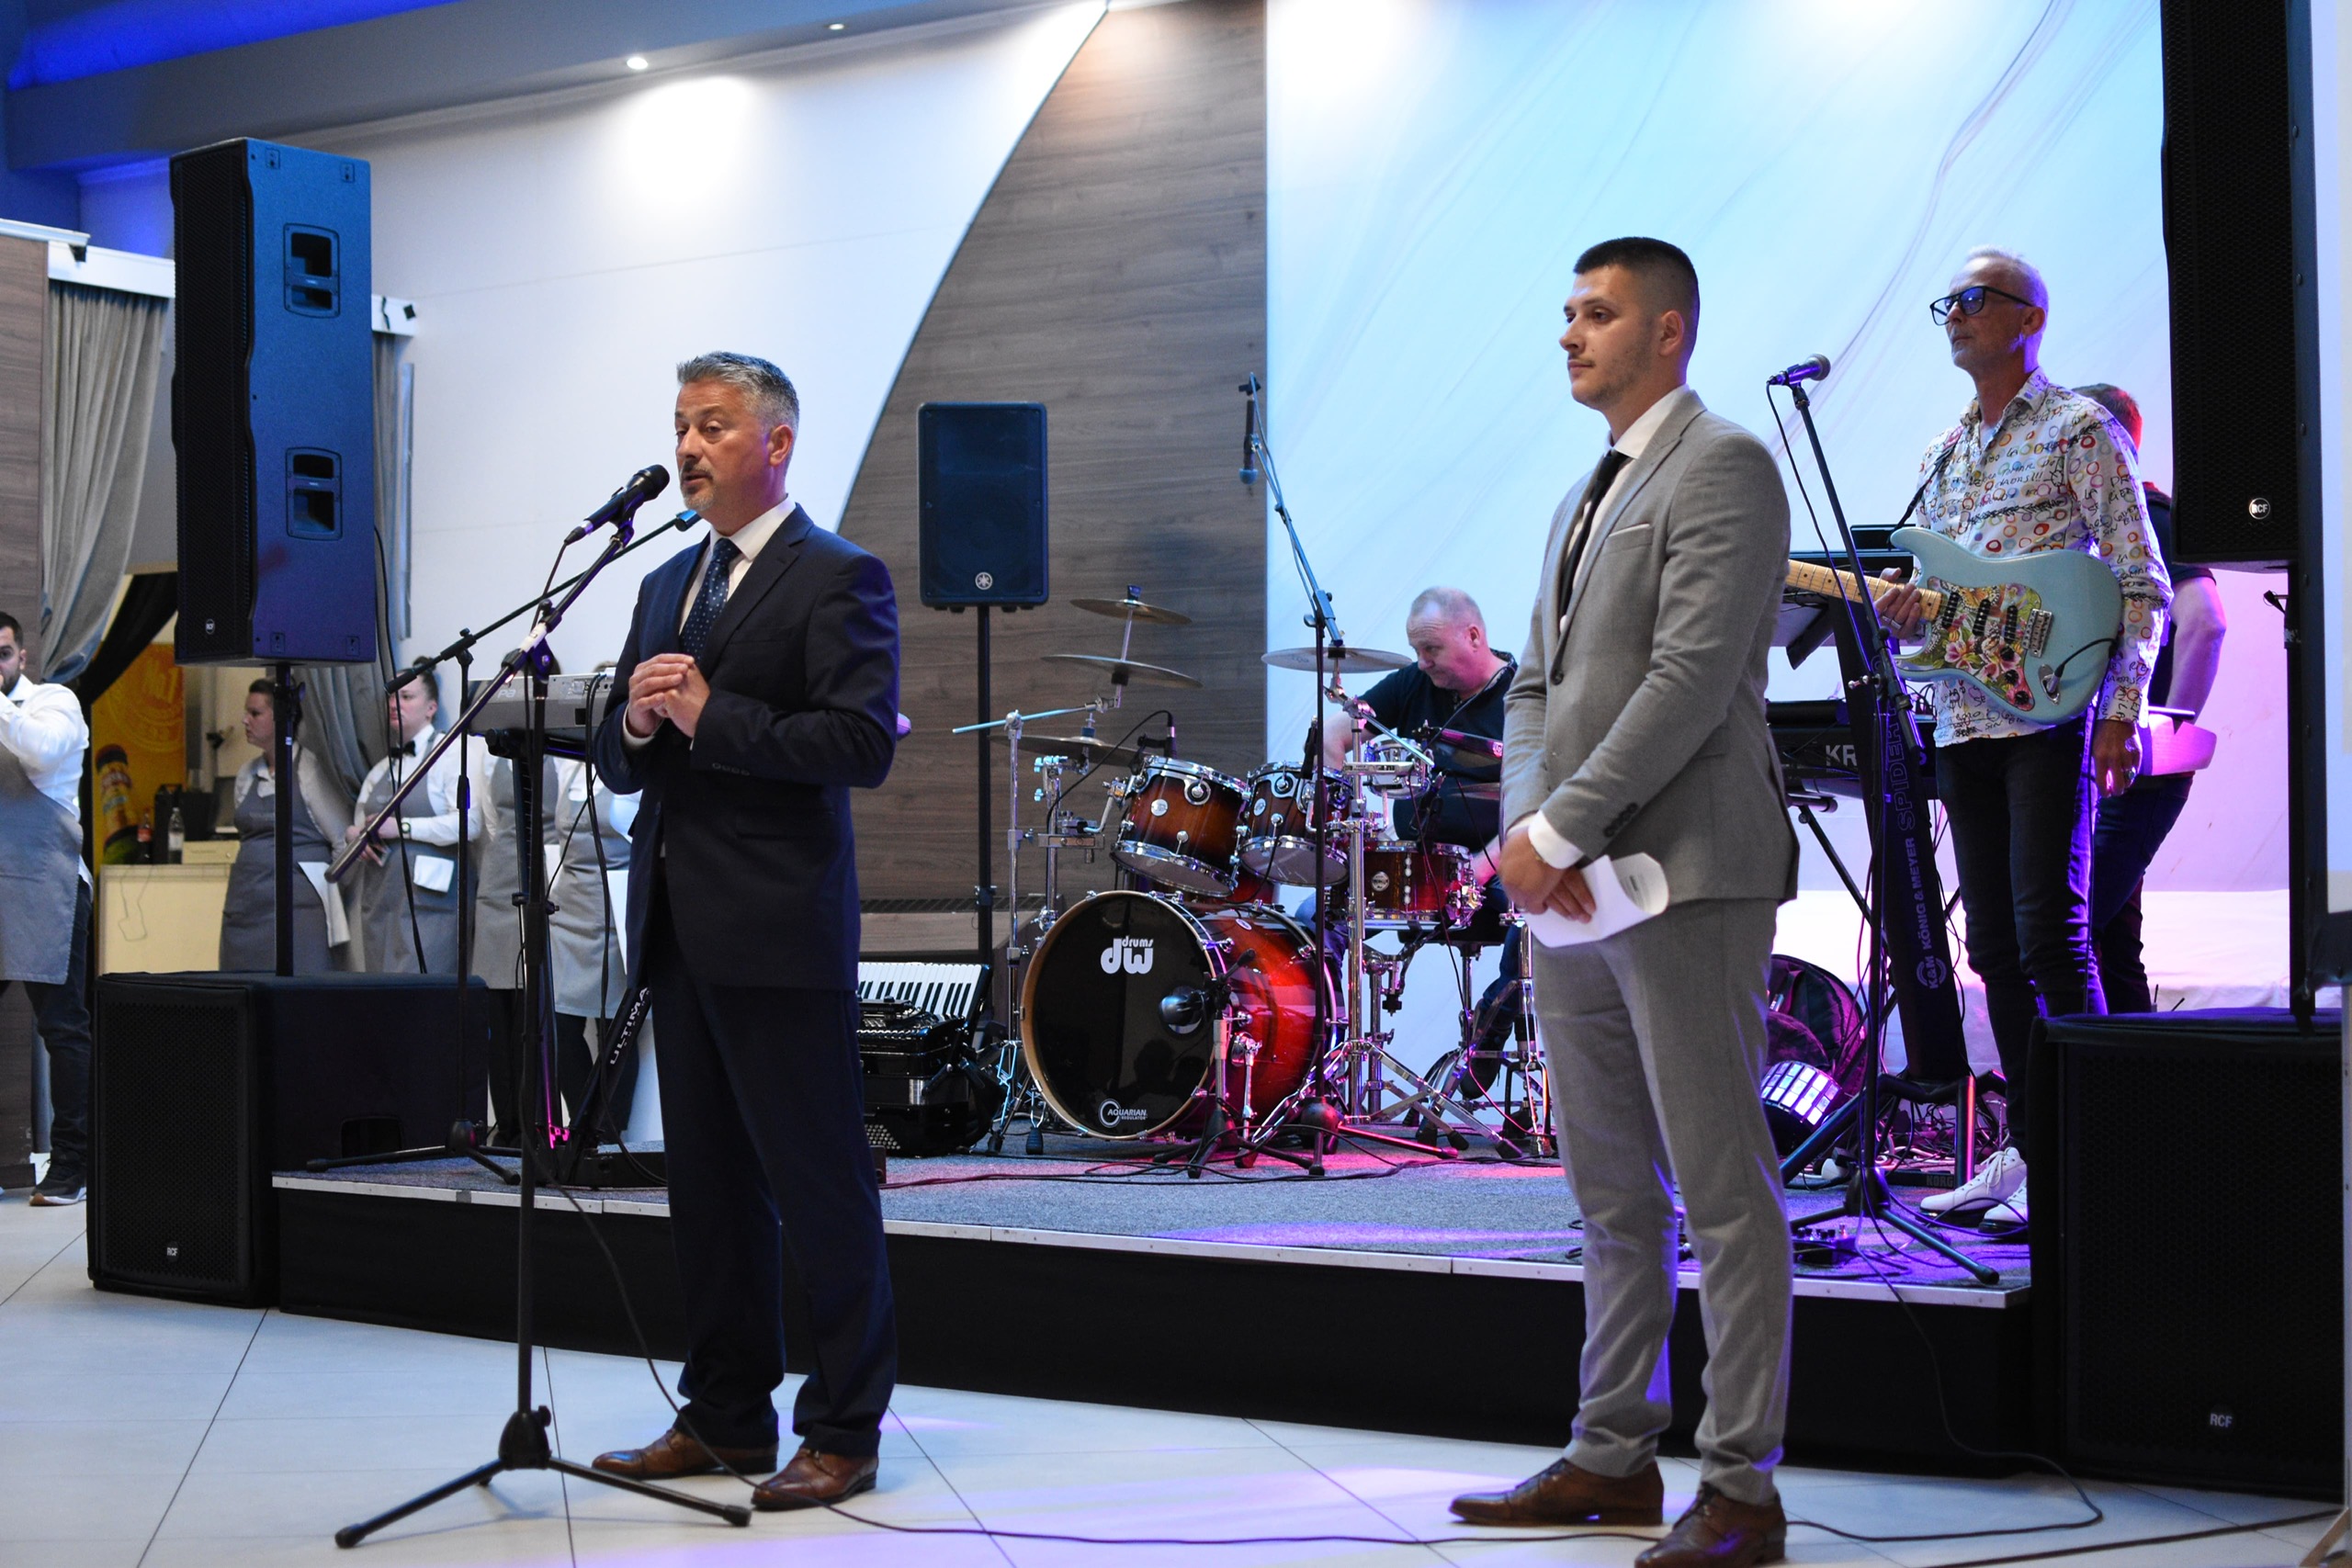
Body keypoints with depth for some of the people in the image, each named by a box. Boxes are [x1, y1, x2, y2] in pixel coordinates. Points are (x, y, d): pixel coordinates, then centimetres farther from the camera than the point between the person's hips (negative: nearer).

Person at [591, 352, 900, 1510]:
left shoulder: (838, 579, -5)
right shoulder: (667, 586, 19)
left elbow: (862, 744, -16)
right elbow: (619, 764, 18)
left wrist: (710, 717, -16)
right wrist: (637, 719, -5)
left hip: (778, 929, -8)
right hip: (678, 925, 8)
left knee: (818, 1179, -3)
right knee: (709, 1182, 13)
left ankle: (843, 1433, 5)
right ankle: (726, 1416, 22)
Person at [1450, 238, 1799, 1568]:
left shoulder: (1724, 466, -6)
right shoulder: (1586, 499, 22)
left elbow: (1692, 679, -16)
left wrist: (1564, 830, -16)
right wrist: (1527, 826, 0)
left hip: (1687, 876, -9)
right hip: (1569, 893, 9)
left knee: (1723, 1193, -4)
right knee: (1611, 1194, 14)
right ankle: (1614, 1456, 22)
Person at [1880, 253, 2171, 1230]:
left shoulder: (2078, 428, 0)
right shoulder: (1944, 456, 20)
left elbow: (2143, 586, -5)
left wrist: (2121, 711, -15)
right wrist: (1902, 609, 0)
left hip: (2050, 716, -7)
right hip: (1963, 721, 7)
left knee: (2049, 938, -13)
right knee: (1994, 948, 8)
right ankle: (2029, 1147, 15)